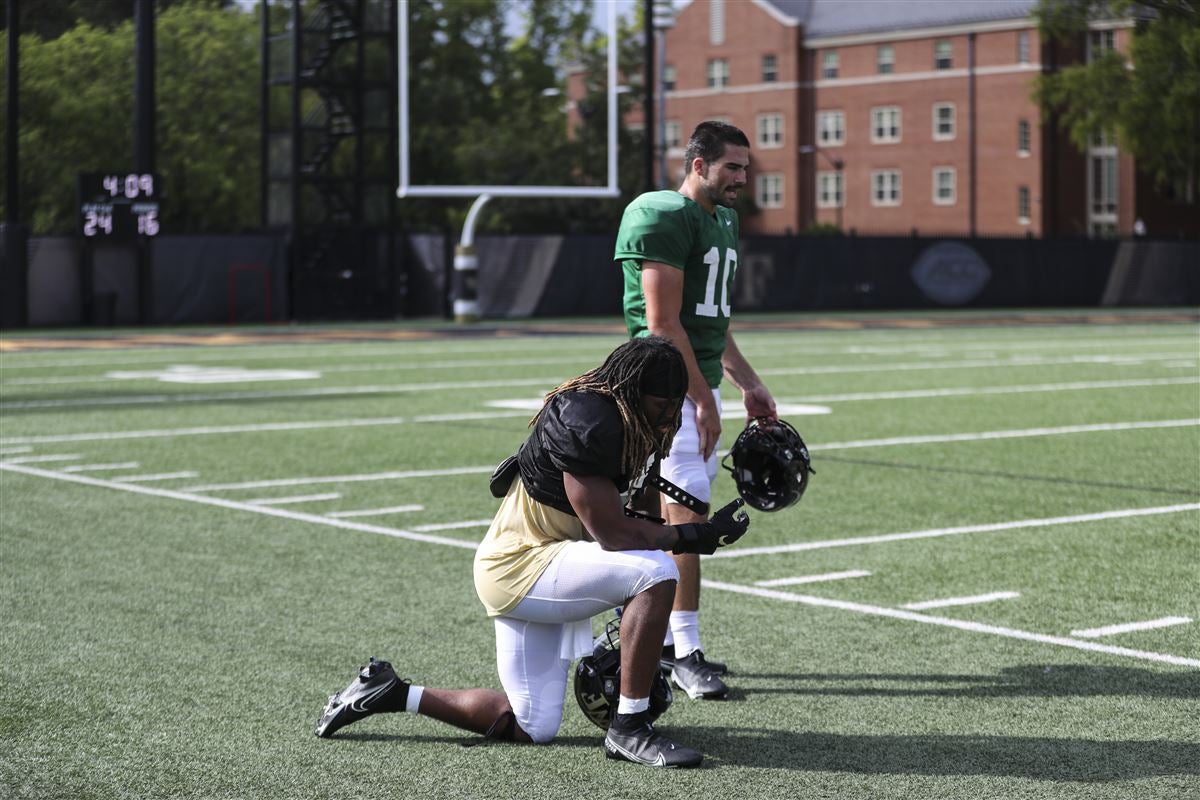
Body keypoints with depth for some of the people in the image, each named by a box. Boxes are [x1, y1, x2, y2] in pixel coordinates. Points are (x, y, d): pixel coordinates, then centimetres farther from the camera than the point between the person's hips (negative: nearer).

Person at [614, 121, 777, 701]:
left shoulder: (723, 220, 18)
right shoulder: (662, 217, -13)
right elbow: (663, 322, -17)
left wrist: (747, 383, 20)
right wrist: (702, 398, -17)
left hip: (702, 383, 9)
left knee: (674, 512, 11)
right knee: (687, 512, -10)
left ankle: (657, 637, 18)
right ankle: (685, 653, -6)